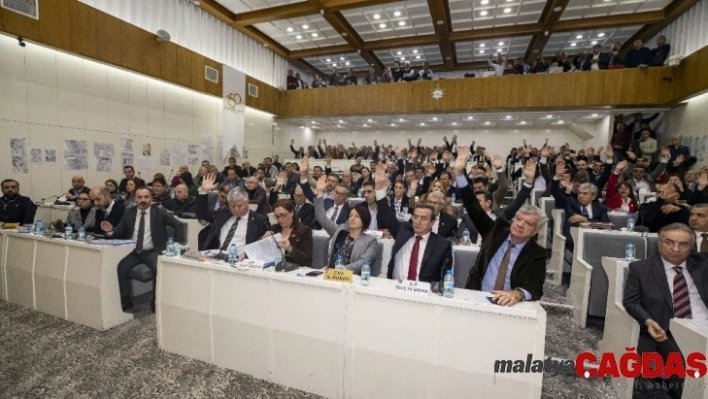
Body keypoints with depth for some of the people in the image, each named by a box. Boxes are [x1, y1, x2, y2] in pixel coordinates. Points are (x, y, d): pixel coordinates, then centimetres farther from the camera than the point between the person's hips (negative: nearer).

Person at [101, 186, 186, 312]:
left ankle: (156, 303, -8)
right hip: (133, 251, 3)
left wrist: (177, 244, -11)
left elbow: (180, 225, -4)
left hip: (152, 252, -3)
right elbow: (120, 233, 12)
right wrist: (110, 230, -10)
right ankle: (125, 302, -2)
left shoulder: (160, 212, -1)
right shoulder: (128, 213, 10)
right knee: (119, 268, -23)